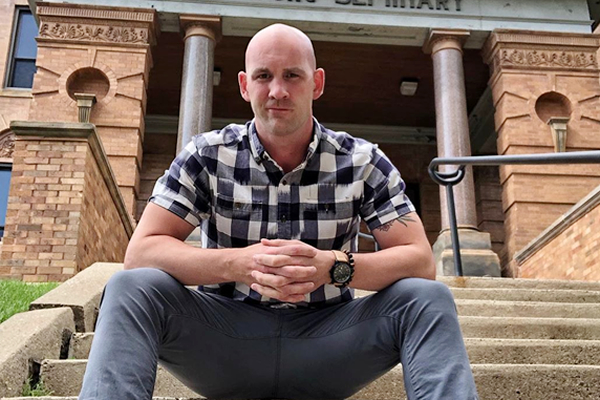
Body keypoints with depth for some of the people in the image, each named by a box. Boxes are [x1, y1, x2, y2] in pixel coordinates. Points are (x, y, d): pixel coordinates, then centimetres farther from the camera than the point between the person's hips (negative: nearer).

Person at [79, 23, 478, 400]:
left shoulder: (363, 161, -3)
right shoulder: (207, 156, -4)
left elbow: (420, 259, -8)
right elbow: (141, 251, -10)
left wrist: (333, 266, -28)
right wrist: (239, 263, -28)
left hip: (325, 338, 1)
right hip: (226, 332, 0)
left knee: (428, 297, -23)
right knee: (131, 288, -25)